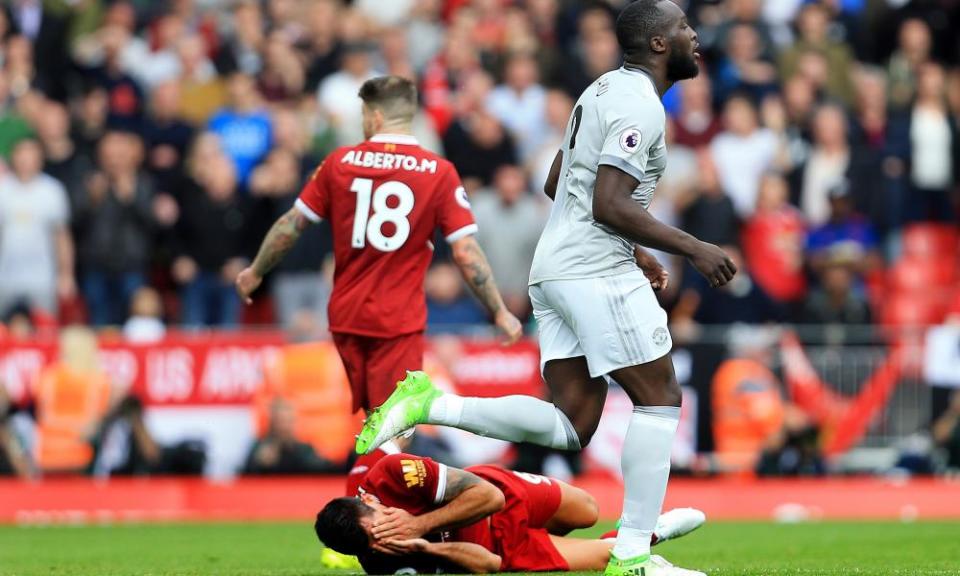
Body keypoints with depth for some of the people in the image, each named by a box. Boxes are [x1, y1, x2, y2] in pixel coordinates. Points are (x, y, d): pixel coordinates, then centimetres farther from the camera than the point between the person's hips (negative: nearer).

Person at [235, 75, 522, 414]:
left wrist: (256, 272, 20)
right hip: (400, 321, -3)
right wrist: (499, 313, -2)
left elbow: (291, 224, 5)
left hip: (346, 315, 3)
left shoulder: (340, 162, -1)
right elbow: (466, 253, -10)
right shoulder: (439, 172, -7)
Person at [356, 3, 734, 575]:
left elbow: (557, 185, 27)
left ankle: (431, 405, -4)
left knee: (570, 426, 6)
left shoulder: (606, 90, 19)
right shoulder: (638, 105, -12)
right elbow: (610, 204, -21)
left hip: (556, 270, 9)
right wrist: (694, 249, -16)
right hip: (598, 272, -9)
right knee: (660, 397, -1)